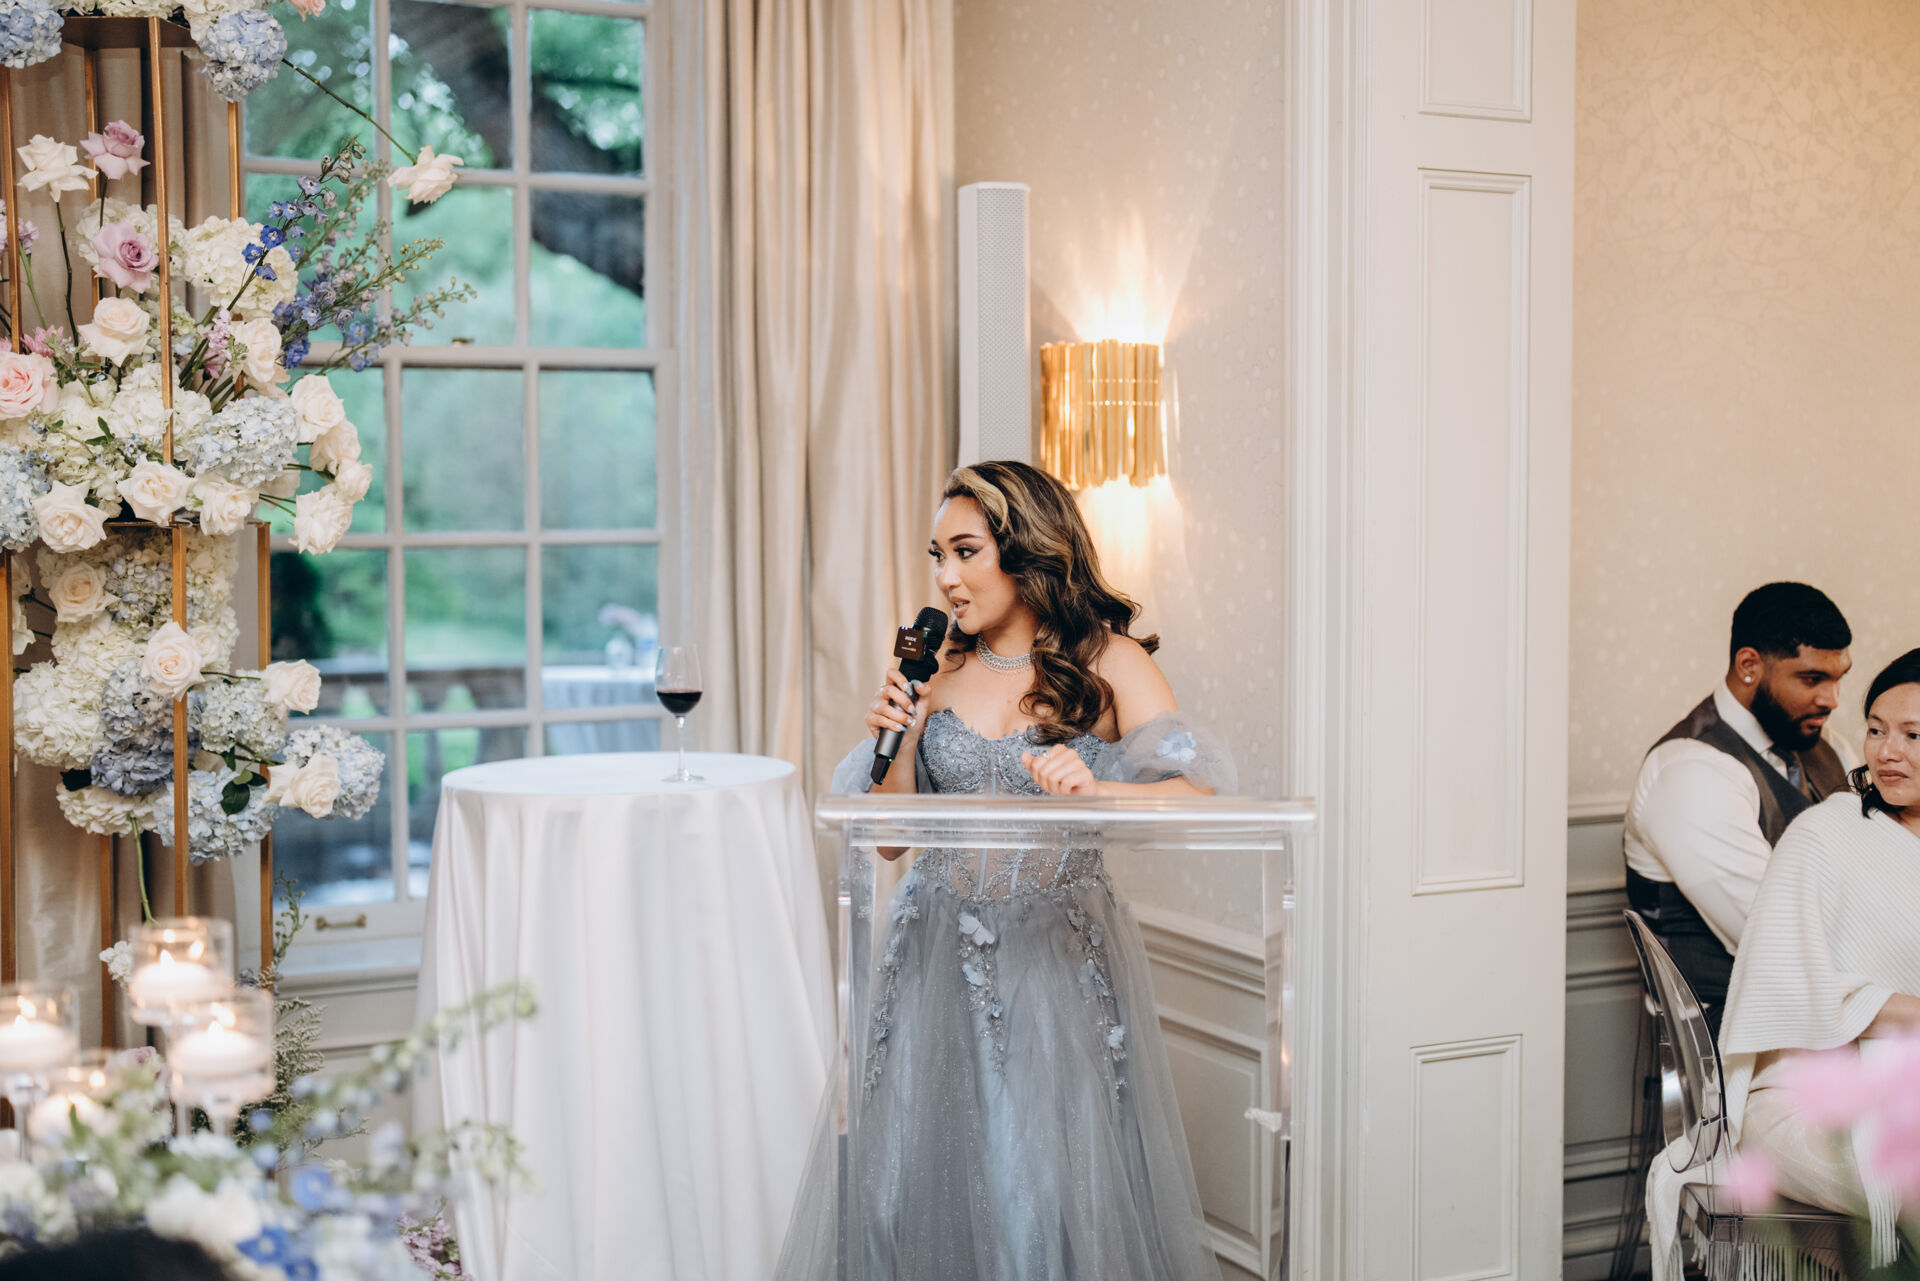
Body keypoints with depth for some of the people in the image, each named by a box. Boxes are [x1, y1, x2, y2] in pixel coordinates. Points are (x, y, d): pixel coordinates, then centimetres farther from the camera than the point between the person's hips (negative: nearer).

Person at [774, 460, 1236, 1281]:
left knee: (1053, 1183, -2)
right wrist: (887, 743, -4)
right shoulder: (941, 669, 9)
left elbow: (1197, 795, -16)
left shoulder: (1108, 662, -3)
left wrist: (1094, 791, -31)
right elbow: (890, 836, 12)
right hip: (940, 954, 4)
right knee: (913, 1179, 4)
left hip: (1058, 953, -4)